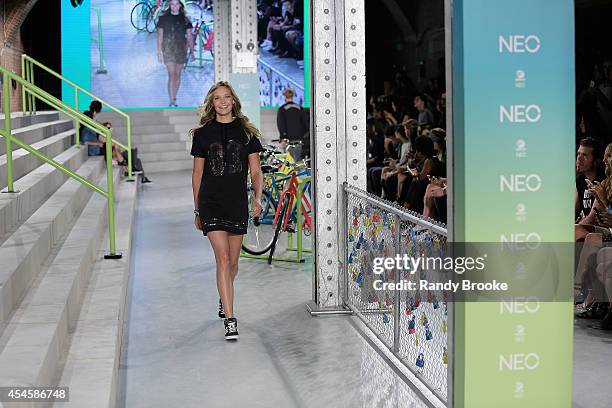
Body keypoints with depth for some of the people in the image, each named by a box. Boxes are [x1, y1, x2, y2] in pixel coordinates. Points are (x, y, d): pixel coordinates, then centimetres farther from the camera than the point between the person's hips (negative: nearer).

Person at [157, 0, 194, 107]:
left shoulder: (185, 19, 8)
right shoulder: (164, 18, 2)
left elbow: (189, 36, 9)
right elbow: (160, 36, 3)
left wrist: (192, 51, 4)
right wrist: (159, 51, -3)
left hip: (181, 49, 3)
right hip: (168, 49, -3)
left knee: (178, 75, 8)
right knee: (171, 75, -12)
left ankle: (174, 99, 20)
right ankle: (171, 102, -15)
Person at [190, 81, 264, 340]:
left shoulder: (246, 132, 6)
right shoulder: (203, 133, 5)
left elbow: (255, 171, 7)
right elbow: (197, 174, 11)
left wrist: (257, 198, -8)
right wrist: (197, 209, 11)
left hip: (237, 202, 2)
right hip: (211, 202, -2)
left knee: (232, 262, 10)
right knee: (222, 259, -12)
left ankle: (224, 300, 40)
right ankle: (230, 319, -14)